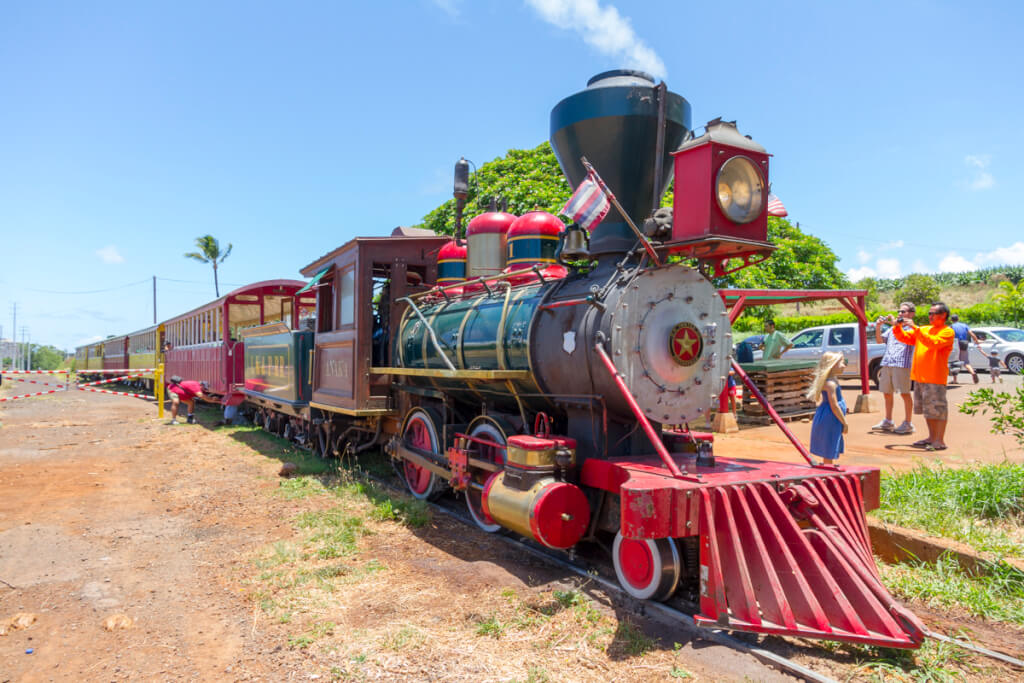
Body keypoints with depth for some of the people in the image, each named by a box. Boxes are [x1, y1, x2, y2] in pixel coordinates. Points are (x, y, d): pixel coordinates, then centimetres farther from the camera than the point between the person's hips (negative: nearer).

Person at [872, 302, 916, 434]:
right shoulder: (892, 328, 22)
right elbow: (880, 340, 16)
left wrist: (895, 323, -23)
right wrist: (878, 327, 0)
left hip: (902, 364, -7)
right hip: (886, 364, 7)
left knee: (905, 393, -5)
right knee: (887, 393, 10)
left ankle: (907, 423, 1)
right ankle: (887, 422, 19)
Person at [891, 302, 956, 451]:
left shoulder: (948, 332, -5)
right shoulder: (924, 329, 17)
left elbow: (934, 343, -23)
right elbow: (905, 337, 16)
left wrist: (915, 327, -25)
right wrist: (898, 327, -3)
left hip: (935, 378, -8)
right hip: (919, 377, 8)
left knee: (937, 408, -5)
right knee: (927, 408, 15)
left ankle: (940, 441, 0)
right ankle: (932, 437, 25)